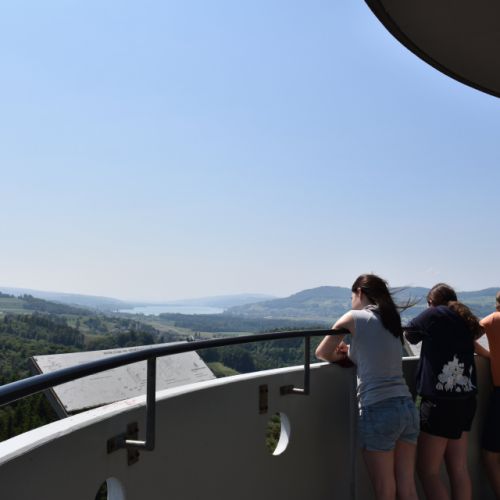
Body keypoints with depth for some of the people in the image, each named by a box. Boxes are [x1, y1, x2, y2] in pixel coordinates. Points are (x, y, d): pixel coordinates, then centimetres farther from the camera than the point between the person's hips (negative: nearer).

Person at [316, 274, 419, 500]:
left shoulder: (353, 317, -1)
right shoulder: (391, 320, 15)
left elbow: (322, 353, 8)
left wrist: (340, 356, 25)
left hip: (378, 411, -6)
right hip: (407, 408, 6)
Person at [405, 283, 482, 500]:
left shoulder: (434, 314, -5)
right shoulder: (465, 320, 14)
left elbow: (408, 335, 6)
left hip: (440, 401, -8)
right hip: (465, 400, 8)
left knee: (428, 471, -2)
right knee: (459, 469, 12)